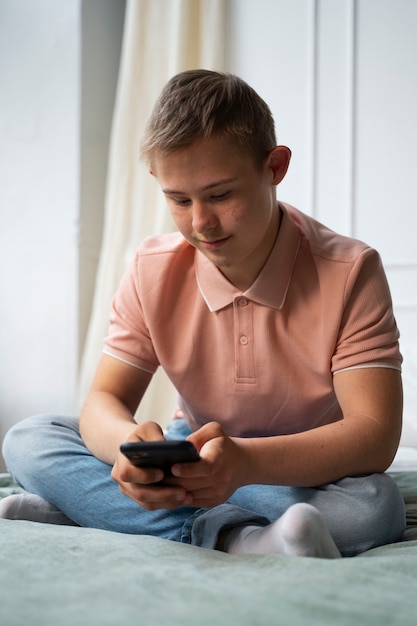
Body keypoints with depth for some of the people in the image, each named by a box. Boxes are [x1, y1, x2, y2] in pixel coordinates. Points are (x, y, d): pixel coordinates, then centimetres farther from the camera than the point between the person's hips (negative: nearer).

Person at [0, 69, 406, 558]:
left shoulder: (350, 272, -18)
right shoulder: (152, 270, -6)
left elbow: (375, 434, -25)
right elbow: (104, 399, -7)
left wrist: (246, 460, -44)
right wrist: (128, 442, -35)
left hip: (308, 478, -2)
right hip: (196, 459, 3)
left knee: (375, 505, -38)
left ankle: (91, 509, -30)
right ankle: (233, 537, -33)